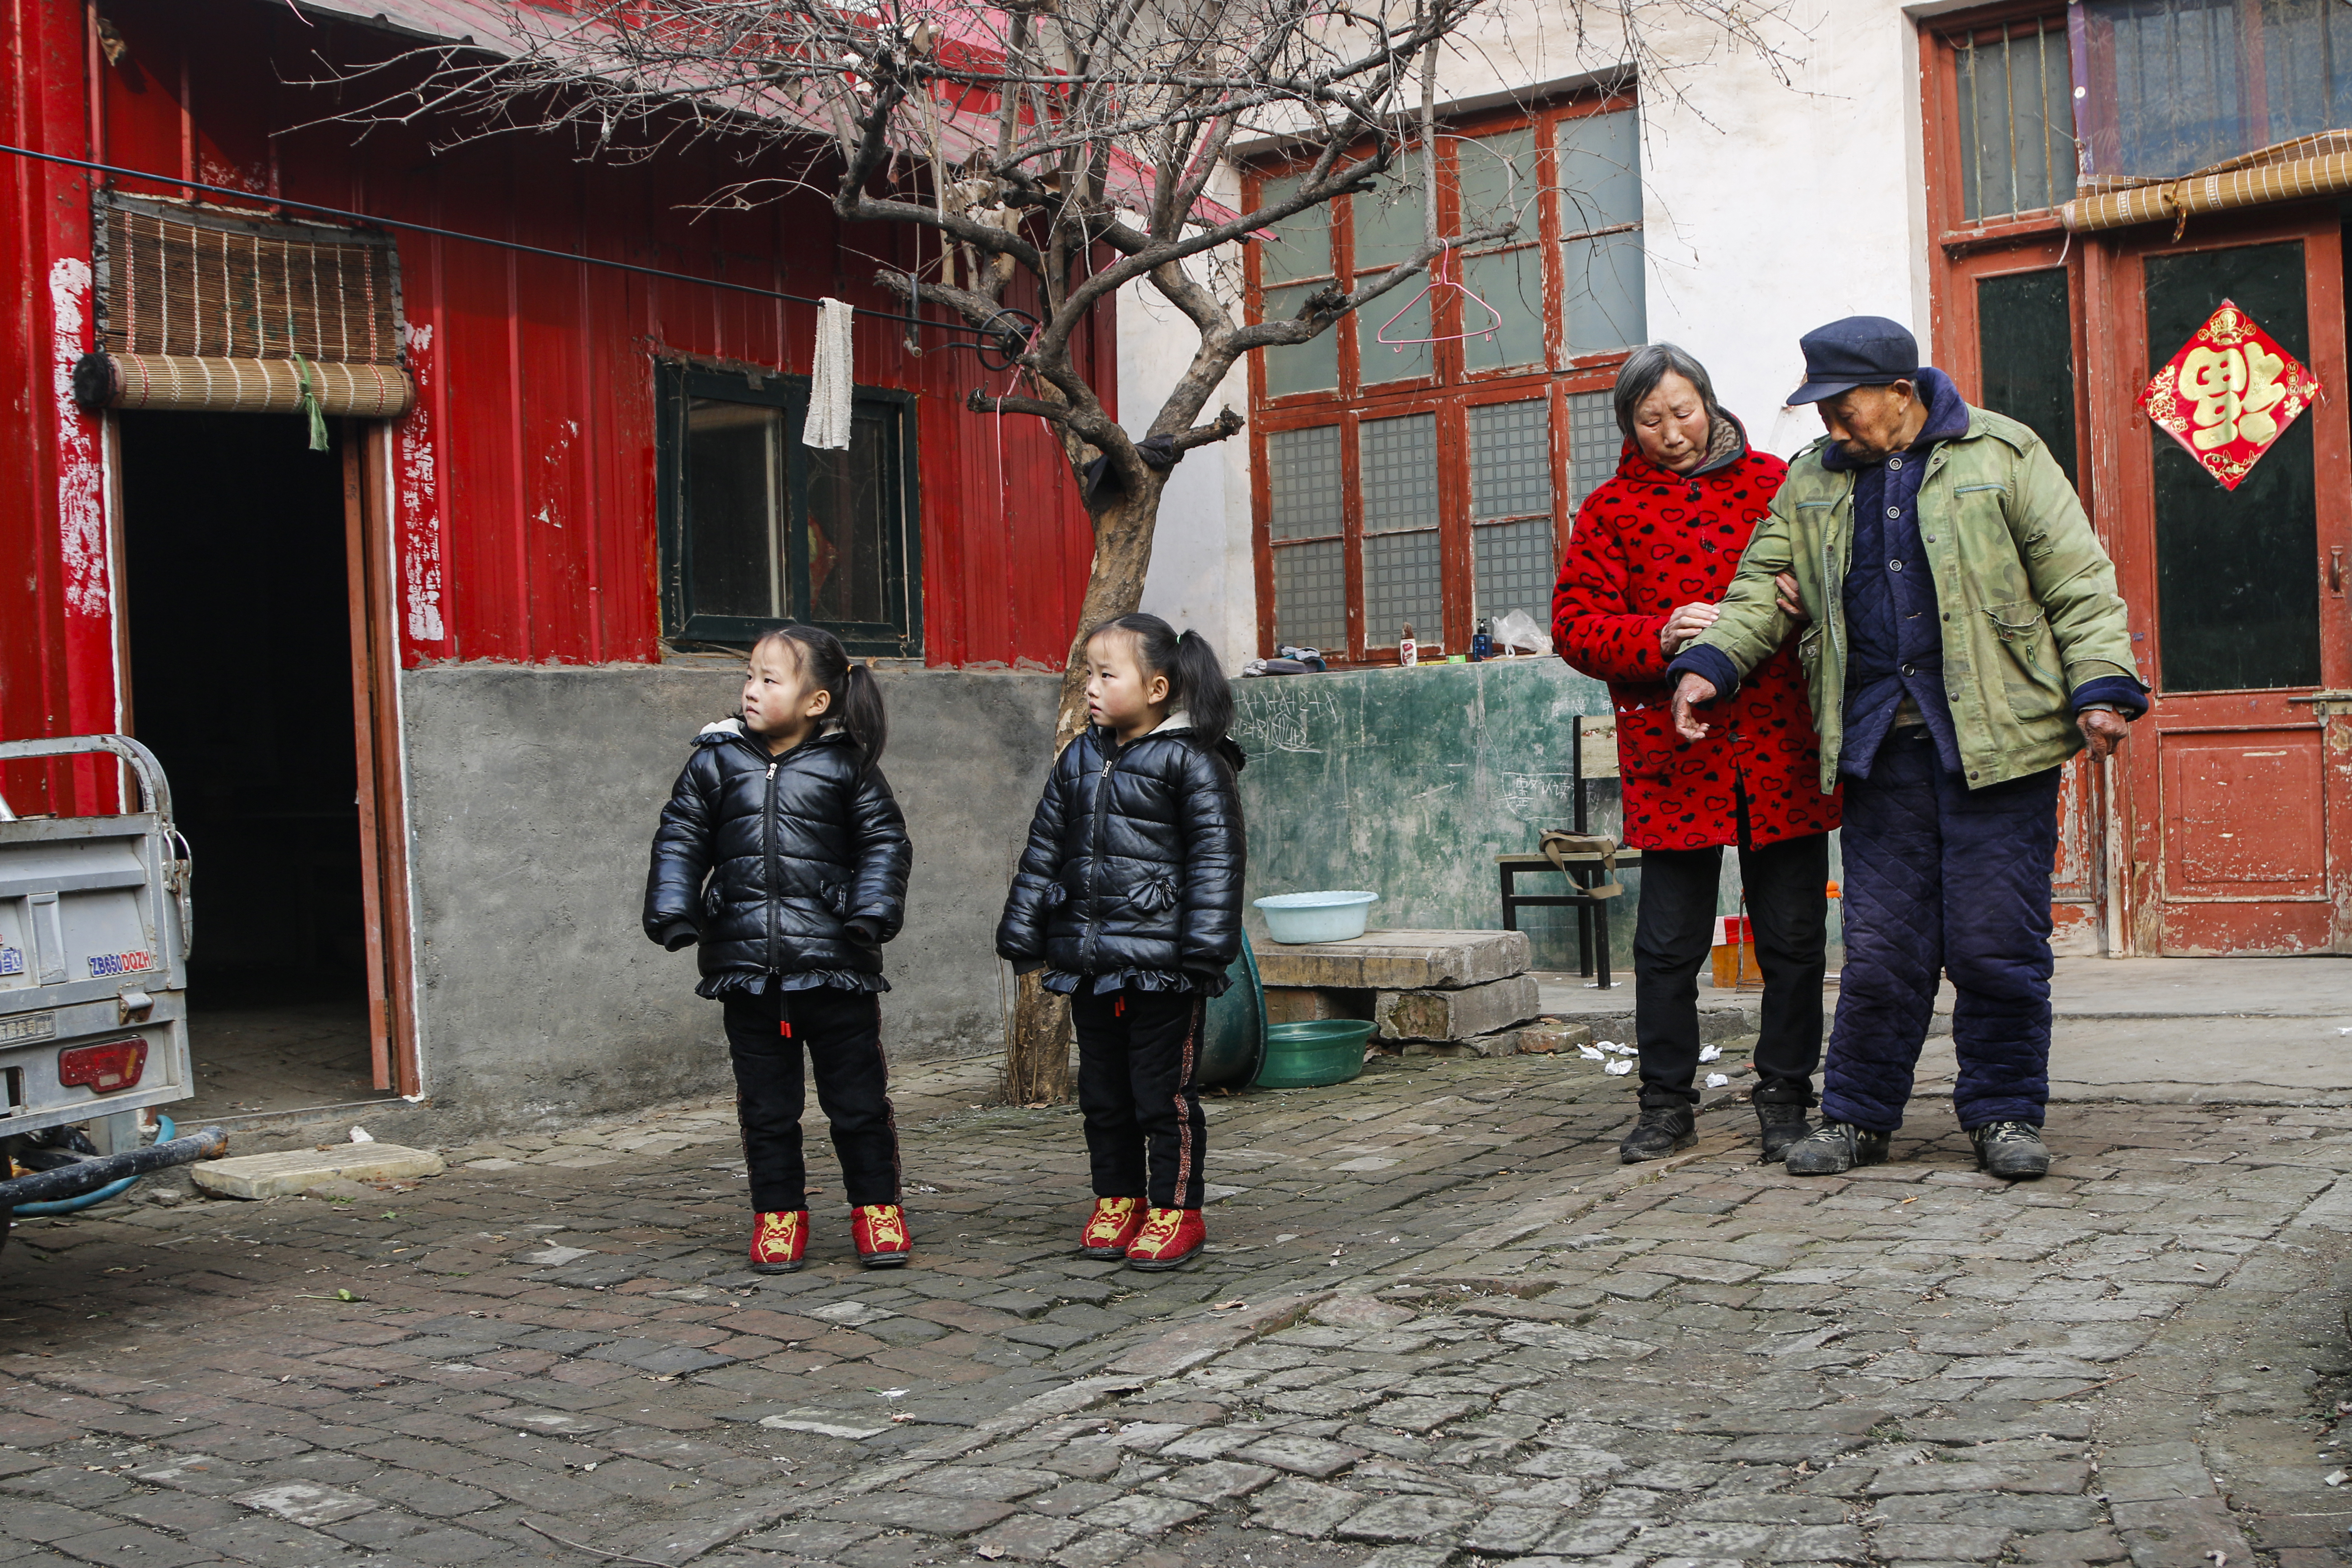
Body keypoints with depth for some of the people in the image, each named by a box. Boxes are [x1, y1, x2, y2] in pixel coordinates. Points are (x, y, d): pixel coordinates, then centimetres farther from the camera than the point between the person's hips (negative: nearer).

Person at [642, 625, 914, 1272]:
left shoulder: (847, 765, 0)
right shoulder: (716, 762, 5)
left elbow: (885, 842, 4)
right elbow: (680, 839, 9)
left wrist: (873, 910, -9)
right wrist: (674, 911, -2)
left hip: (836, 964, -2)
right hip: (746, 965, 2)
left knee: (858, 1097, 5)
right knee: (765, 1103, 10)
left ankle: (876, 1207, 19)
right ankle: (779, 1215, 21)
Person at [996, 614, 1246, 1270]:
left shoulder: (1191, 761, -8)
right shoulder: (1079, 760, 11)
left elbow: (1216, 858, -11)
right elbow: (1045, 848, 16)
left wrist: (1206, 946, -16)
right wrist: (1023, 934, 13)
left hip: (1161, 966, -6)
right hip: (1087, 961, 7)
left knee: (1164, 1093, 1)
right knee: (1103, 1092, 14)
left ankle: (1175, 1210, 12)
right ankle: (1117, 1201, 26)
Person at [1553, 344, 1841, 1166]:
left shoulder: (1778, 484, 9)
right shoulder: (1611, 510, 6)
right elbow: (1575, 623, 0)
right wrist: (1661, 637, -17)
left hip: (1784, 752, 1)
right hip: (1673, 757, -1)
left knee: (1794, 940, 6)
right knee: (1668, 944, 4)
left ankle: (1784, 1097, 20)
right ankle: (1666, 1103, 18)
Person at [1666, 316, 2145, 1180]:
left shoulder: (2000, 455, 2)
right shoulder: (1812, 480, 15)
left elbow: (2079, 581, 2)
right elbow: (1765, 583, 18)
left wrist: (2101, 685, -8)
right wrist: (1711, 662, 2)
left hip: (1996, 736, -3)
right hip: (1880, 745, 3)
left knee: (1996, 940, 0)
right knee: (1880, 943, 4)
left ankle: (2005, 1111, 15)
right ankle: (1858, 1115, 16)